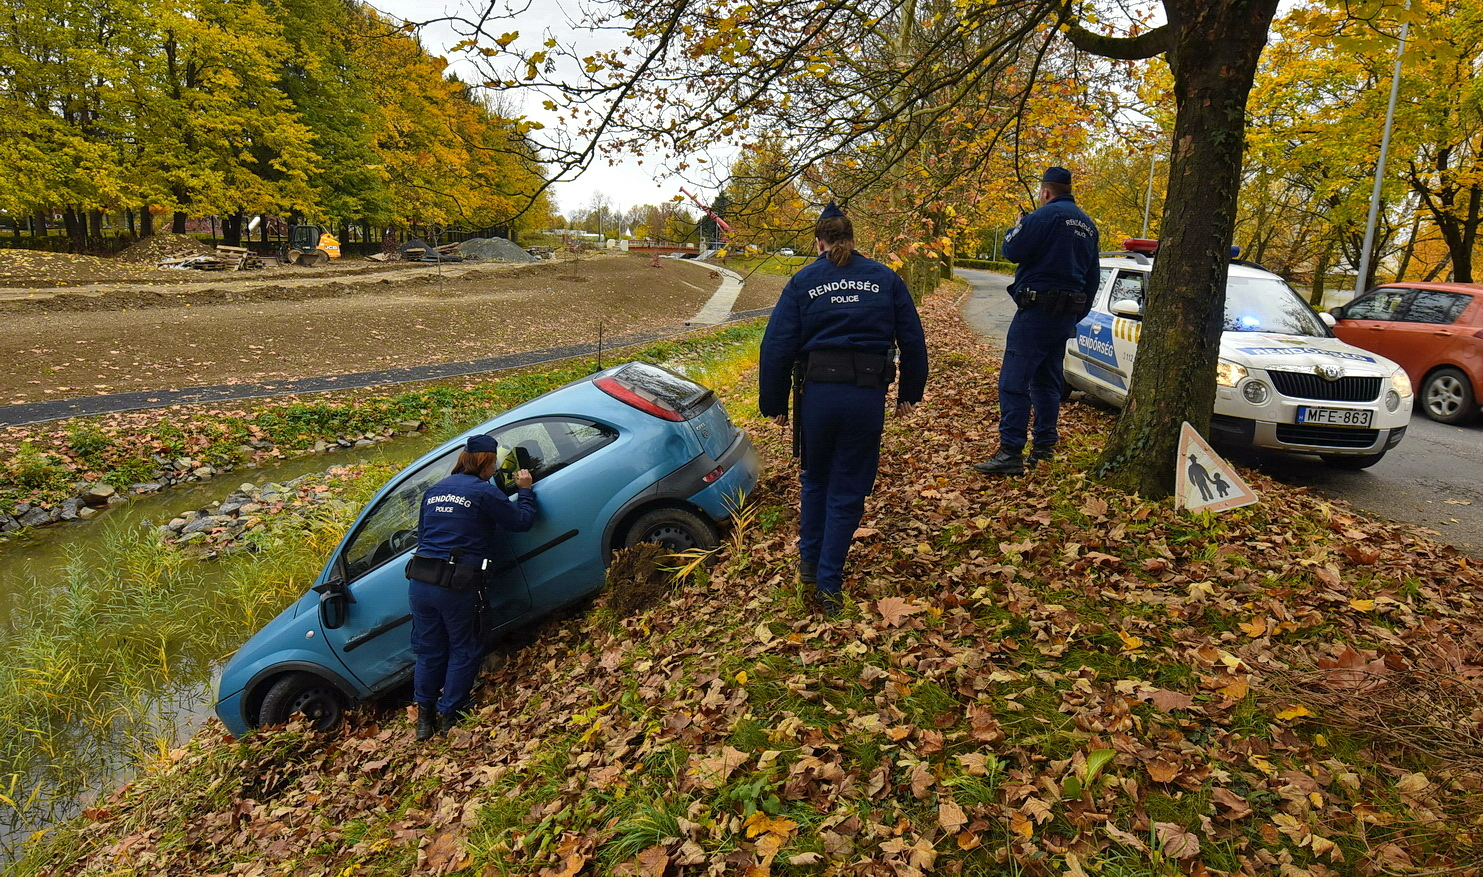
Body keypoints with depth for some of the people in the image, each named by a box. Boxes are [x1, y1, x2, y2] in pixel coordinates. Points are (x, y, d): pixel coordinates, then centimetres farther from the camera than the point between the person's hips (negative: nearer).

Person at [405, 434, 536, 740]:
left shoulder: (434, 490, 14)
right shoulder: (484, 492, -6)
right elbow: (522, 521, -1)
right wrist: (525, 490, 14)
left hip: (419, 581, 6)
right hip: (457, 586, -6)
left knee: (429, 651, 19)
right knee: (464, 651, 13)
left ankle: (424, 717, 26)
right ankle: (450, 715, 19)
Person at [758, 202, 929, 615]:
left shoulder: (803, 282, 5)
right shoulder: (885, 279, 9)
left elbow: (777, 346, -1)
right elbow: (912, 340, 9)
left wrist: (773, 404, 7)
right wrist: (909, 393, 19)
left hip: (818, 393, 0)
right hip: (868, 395, 0)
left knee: (815, 478, 24)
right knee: (847, 491, 9)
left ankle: (809, 561, 30)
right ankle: (828, 584, 10)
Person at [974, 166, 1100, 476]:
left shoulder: (1047, 215, -10)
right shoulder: (1088, 224, 18)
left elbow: (1012, 250, -14)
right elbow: (1093, 277, 22)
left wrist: (1018, 227, 7)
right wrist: (1077, 316, 27)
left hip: (1037, 310, -9)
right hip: (1067, 314, 9)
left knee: (1014, 381, -9)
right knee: (1047, 381, 17)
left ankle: (1010, 453, -14)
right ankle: (1044, 447, 19)